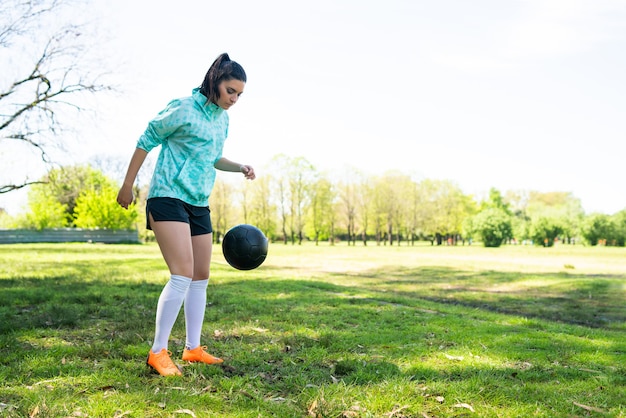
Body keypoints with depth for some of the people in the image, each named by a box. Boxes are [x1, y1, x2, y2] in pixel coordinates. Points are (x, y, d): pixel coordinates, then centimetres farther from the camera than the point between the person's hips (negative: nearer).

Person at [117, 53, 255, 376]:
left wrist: (239, 167, 6)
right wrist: (127, 185, -3)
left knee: (201, 277, 9)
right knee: (183, 275, -17)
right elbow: (146, 141, -5)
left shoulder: (222, 119, 13)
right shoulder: (183, 109, -12)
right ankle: (158, 352, -6)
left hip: (199, 204, 9)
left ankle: (193, 348, 20)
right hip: (168, 197, -9)